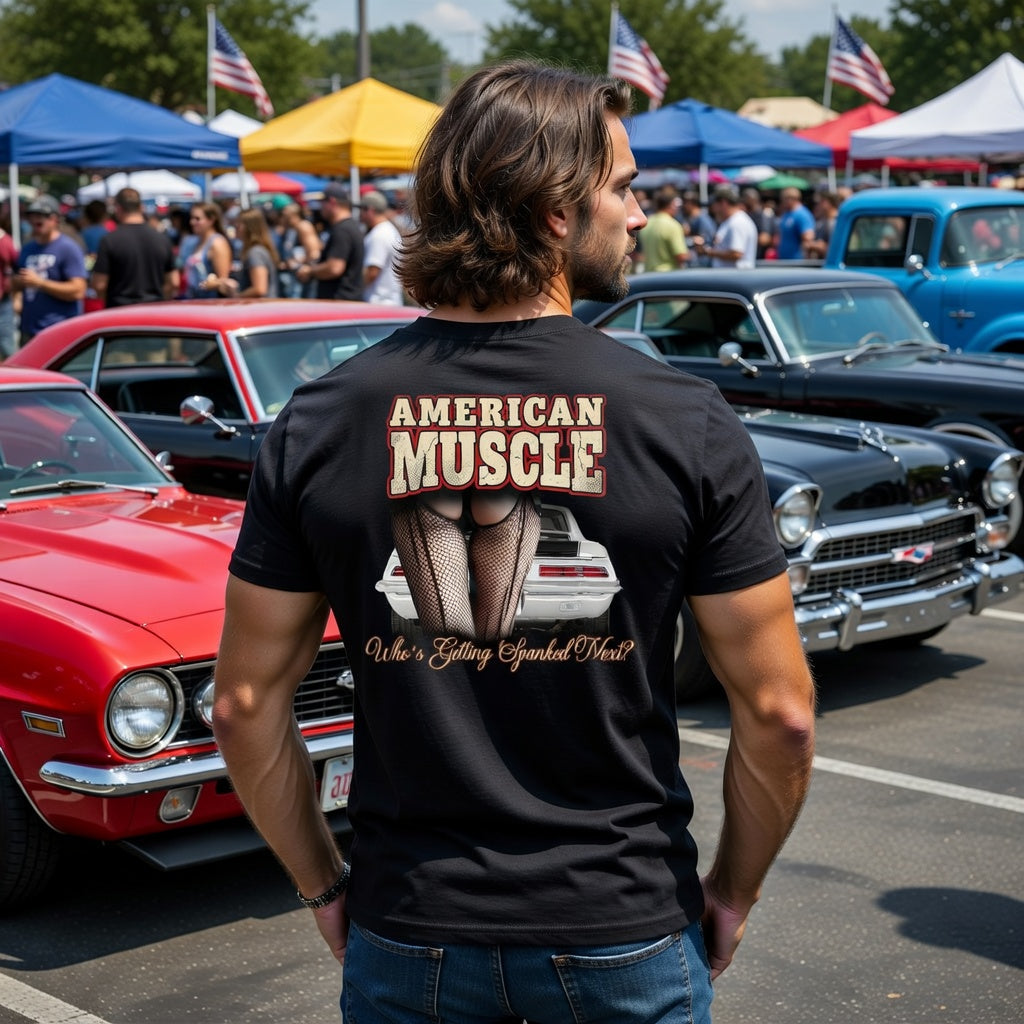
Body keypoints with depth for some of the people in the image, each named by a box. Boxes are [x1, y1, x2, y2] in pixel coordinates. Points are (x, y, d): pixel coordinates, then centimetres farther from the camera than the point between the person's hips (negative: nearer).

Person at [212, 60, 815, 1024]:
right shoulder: (687, 421, -12)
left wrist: (322, 884, 10)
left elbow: (246, 706, -3)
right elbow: (779, 716, -9)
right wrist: (734, 888, 7)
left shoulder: (318, 423, -7)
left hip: (406, 937, 2)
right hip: (624, 935, -1)